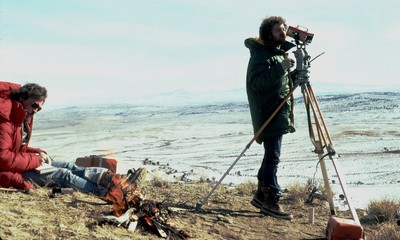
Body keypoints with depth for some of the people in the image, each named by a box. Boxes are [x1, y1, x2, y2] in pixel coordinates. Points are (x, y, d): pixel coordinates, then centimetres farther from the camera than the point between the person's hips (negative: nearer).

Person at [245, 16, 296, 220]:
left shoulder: (280, 53, 19)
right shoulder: (260, 55, -11)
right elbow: (257, 82, -25)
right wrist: (281, 68, -29)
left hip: (280, 113, 10)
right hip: (269, 113, -10)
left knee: (271, 156, 12)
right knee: (272, 156, -11)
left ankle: (262, 195, 20)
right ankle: (271, 200, -7)